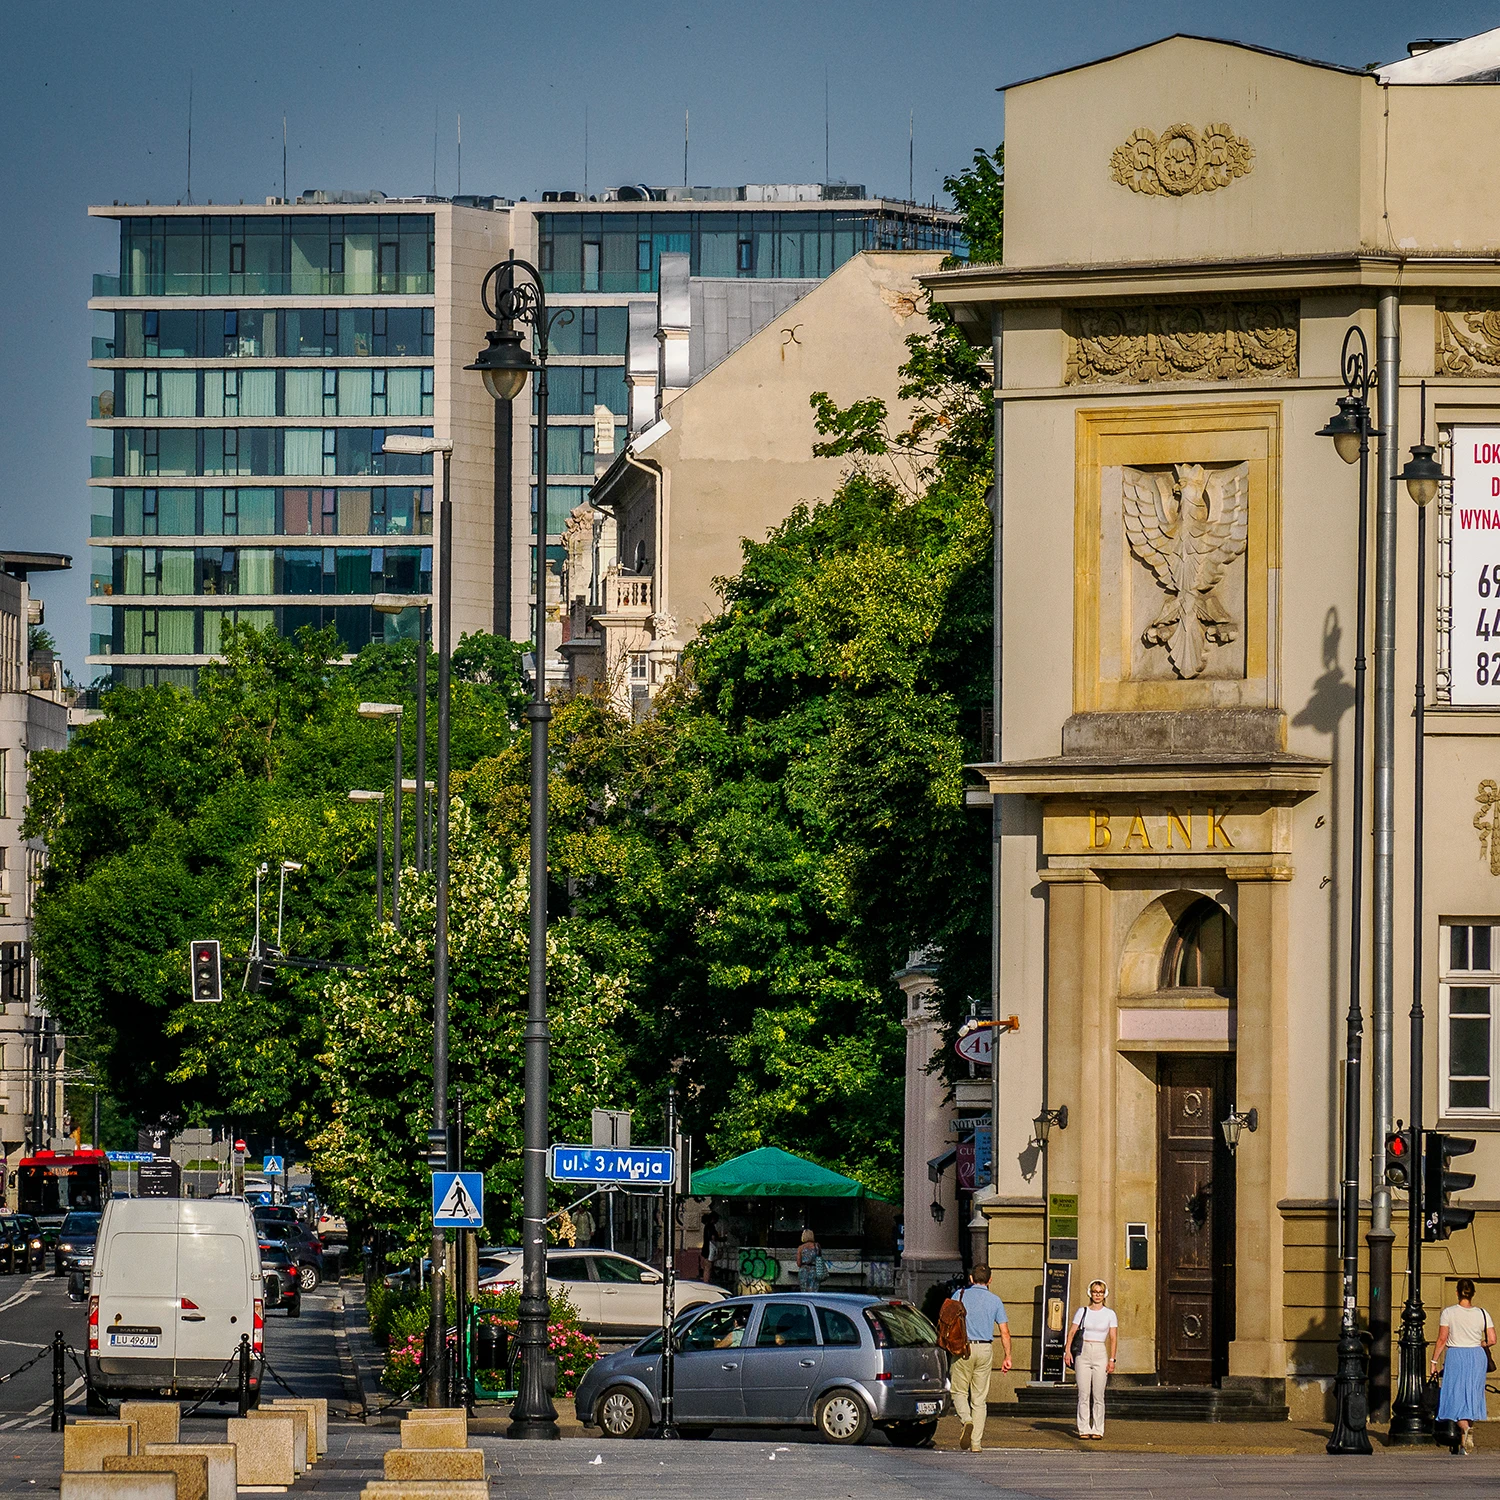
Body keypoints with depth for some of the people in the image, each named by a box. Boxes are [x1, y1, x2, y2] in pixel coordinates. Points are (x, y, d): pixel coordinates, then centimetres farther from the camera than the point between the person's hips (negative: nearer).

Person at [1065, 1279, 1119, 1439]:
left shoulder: (1109, 1314, 7)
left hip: (1100, 1354, -1)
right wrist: (1067, 1351, -10)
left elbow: (1113, 1339, 5)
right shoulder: (1082, 1312, 8)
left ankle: (1097, 1429, 3)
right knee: (1083, 1394, -2)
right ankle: (1084, 1429, 2)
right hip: (1083, 1353, 1)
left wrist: (1112, 1359, -4)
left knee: (1098, 1395, -3)